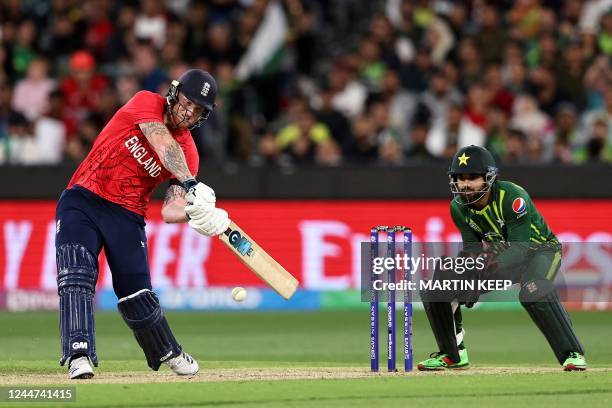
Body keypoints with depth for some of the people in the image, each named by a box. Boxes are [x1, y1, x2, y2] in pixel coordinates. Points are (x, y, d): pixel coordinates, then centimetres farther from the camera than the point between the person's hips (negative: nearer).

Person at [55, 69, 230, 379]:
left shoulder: (189, 152, 2)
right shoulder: (146, 103, -7)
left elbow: (170, 211, -7)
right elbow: (164, 145, -26)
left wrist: (194, 212, -29)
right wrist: (190, 184, -38)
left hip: (127, 215, 3)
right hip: (83, 200, -3)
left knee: (137, 293, 2)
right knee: (76, 276, -21)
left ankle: (168, 354, 26)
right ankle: (79, 356, -28)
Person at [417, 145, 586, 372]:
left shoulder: (512, 197, -30)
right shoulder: (459, 207, -11)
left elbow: (520, 248, -32)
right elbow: (472, 246, -7)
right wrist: (469, 278, -28)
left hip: (540, 248, -6)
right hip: (501, 250, 6)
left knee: (534, 292, -40)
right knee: (435, 290, -5)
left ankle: (572, 354, -28)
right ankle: (452, 354, 15)